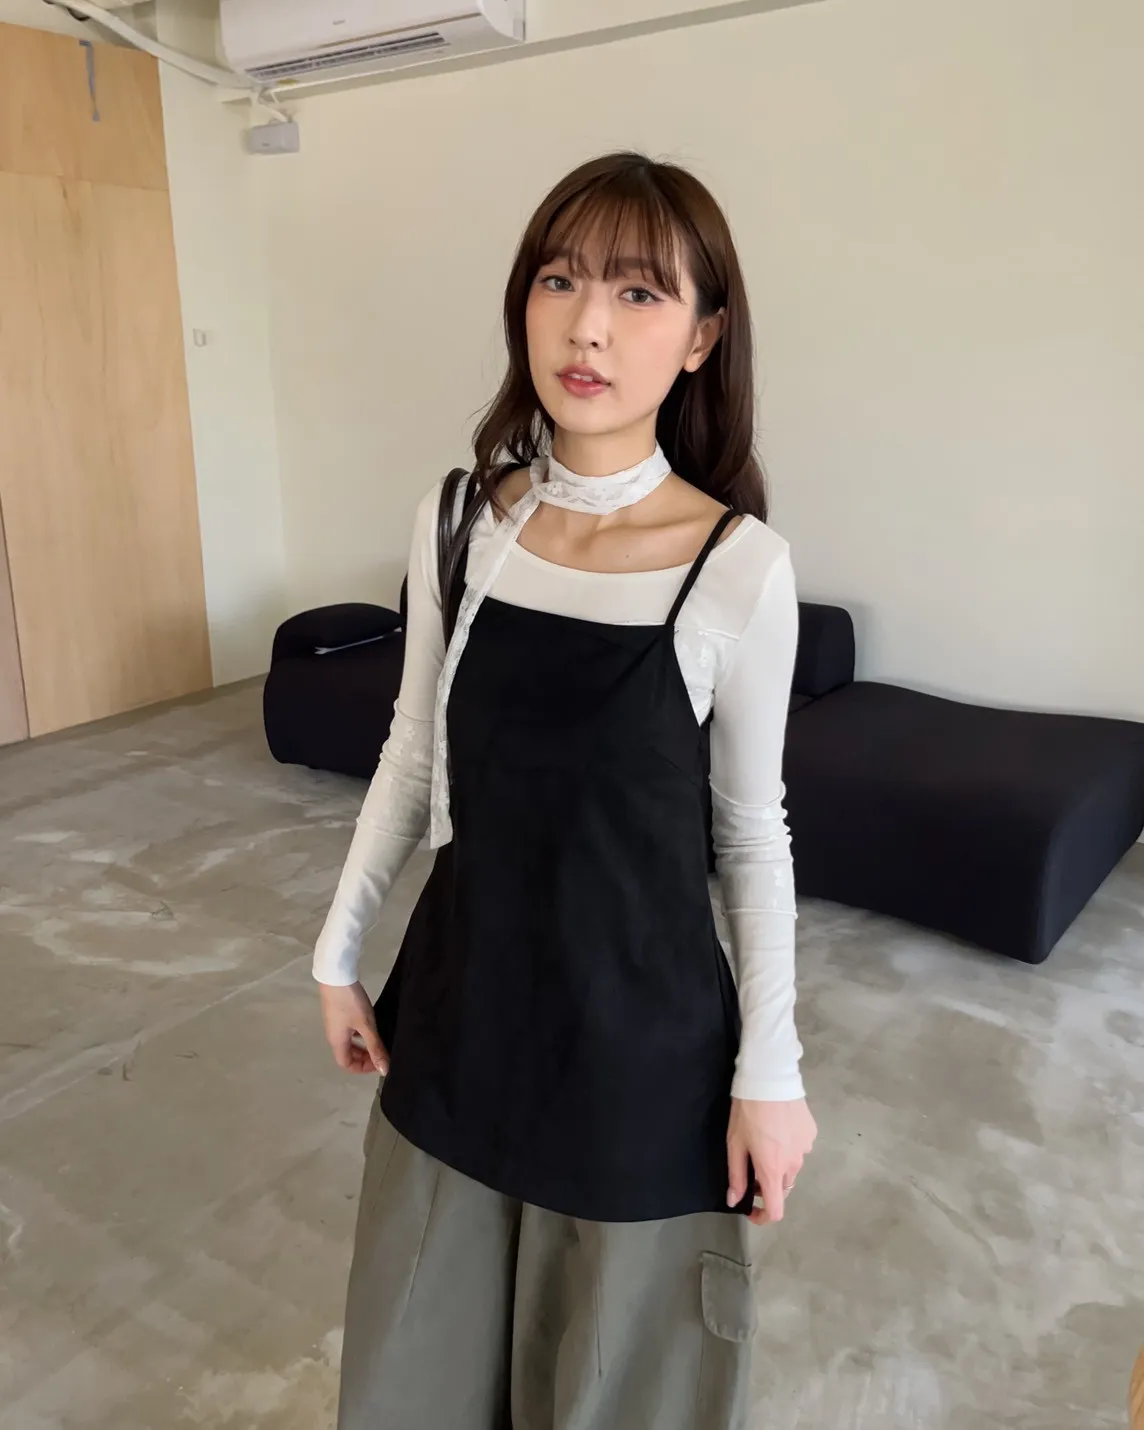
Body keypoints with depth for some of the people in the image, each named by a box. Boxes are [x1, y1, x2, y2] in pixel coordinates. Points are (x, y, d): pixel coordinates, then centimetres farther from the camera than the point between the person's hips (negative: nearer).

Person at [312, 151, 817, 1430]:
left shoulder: (739, 566, -16)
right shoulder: (457, 519, -6)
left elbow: (750, 830, -7)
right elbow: (413, 751, 5)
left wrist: (771, 1070, -3)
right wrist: (340, 944, 9)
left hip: (641, 1027, -3)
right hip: (462, 1000, 4)